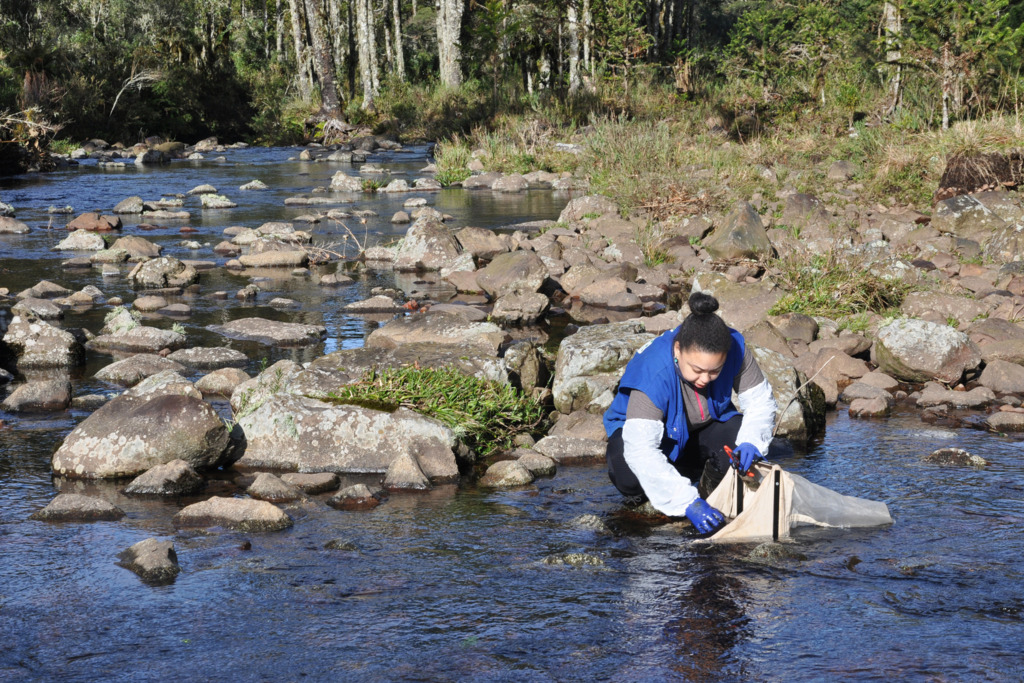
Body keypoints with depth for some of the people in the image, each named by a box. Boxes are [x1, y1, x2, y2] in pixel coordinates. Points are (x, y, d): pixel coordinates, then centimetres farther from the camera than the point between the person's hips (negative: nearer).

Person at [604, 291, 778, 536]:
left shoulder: (734, 349, -26)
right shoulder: (653, 374, -39)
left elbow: (760, 400, -13)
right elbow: (641, 451, -45)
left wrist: (750, 442, -36)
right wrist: (688, 503, -53)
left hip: (700, 431, 4)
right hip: (639, 433, -4)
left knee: (742, 435, -28)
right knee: (630, 476, -37)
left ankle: (710, 488, 3)